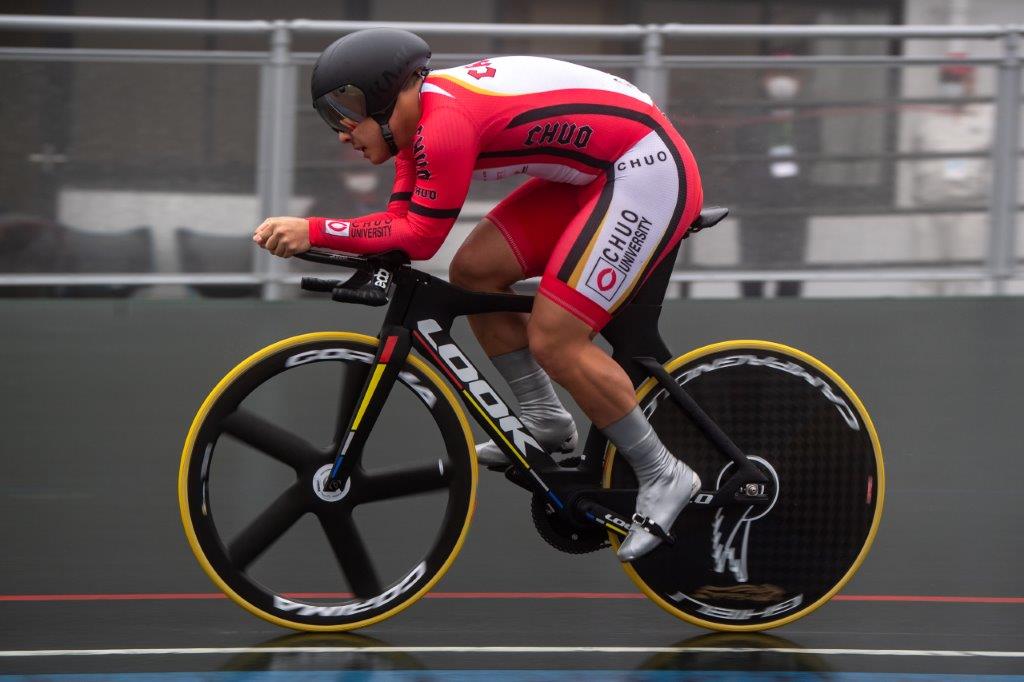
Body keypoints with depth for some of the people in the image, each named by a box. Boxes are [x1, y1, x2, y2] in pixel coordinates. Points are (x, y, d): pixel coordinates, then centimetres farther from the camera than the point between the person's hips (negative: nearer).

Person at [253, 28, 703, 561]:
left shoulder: (446, 123, -23)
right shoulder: (419, 113, 7)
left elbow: (419, 236, -22)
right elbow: (403, 221, 7)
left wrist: (312, 231, -22)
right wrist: (311, 239, -7)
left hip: (650, 173, -10)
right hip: (597, 173, 10)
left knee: (554, 341, -13)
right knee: (474, 272, 7)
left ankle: (662, 477, -1)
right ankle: (546, 423, 18)